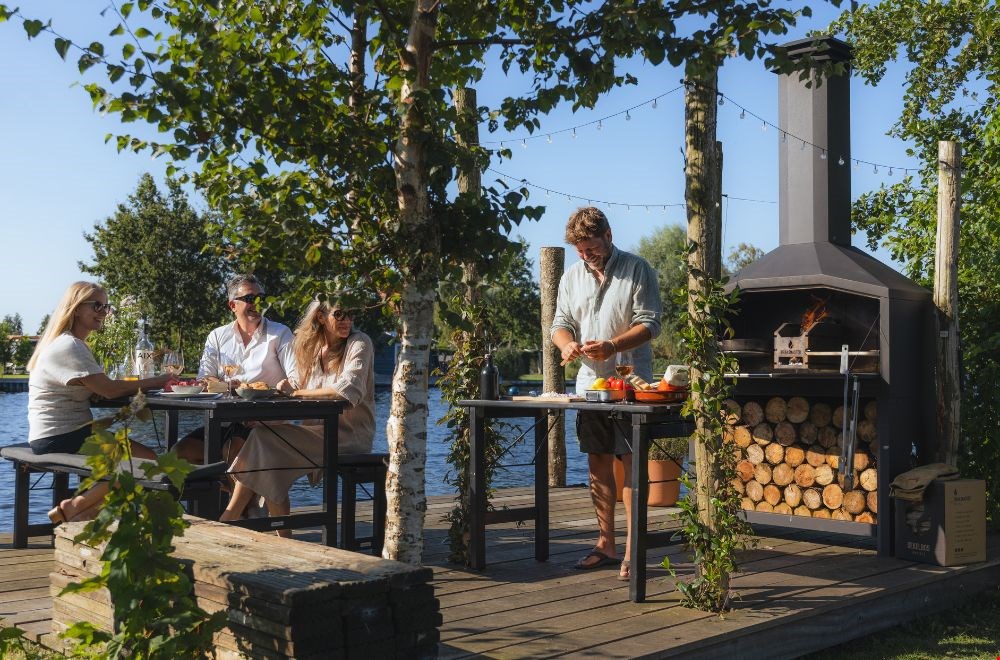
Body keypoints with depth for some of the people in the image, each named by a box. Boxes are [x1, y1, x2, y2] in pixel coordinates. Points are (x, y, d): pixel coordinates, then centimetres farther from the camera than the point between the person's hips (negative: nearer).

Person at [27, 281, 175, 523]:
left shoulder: (75, 345, 19)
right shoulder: (68, 347, -15)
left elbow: (98, 390, 11)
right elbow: (109, 389, -20)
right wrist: (154, 382, -12)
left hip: (68, 434, 11)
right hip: (58, 439, -11)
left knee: (146, 456, 5)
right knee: (146, 460, -17)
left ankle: (83, 513, 1)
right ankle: (73, 509, -8)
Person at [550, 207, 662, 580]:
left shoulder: (637, 270, -3)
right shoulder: (572, 276, 13)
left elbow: (650, 324, -8)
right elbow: (560, 322, 14)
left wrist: (611, 346, -22)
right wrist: (567, 343, -10)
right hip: (590, 382, 6)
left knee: (631, 462, -5)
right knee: (598, 462, 9)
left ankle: (632, 550, -1)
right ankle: (606, 543, 18)